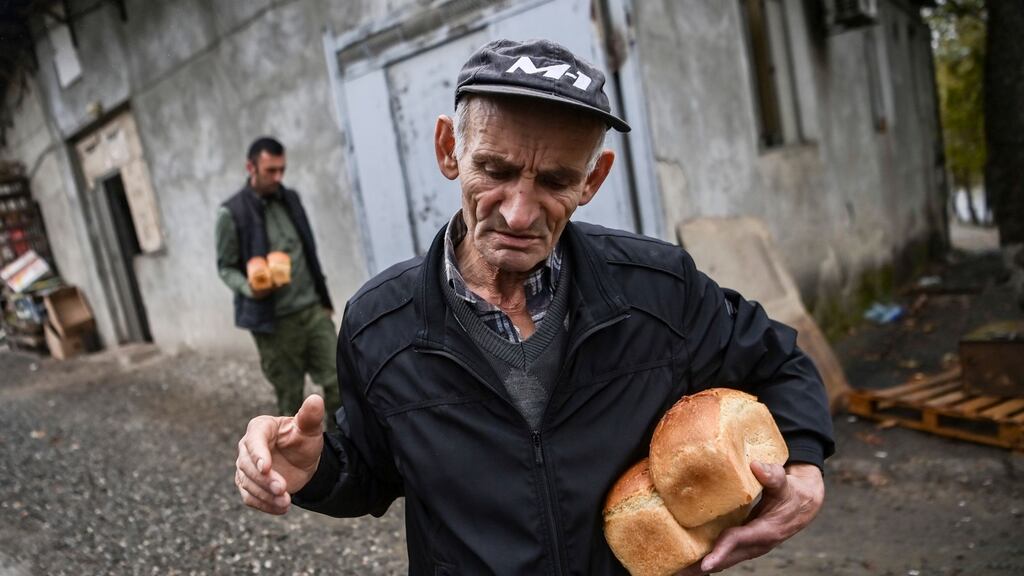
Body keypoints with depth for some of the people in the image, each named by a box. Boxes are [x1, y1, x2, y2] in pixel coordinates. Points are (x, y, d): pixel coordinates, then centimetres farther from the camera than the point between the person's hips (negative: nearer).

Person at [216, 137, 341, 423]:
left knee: (338, 382, 1)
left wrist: (325, 299, 18)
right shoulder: (231, 213, -7)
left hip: (313, 310, 5)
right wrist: (250, 289, -25)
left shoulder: (290, 199, 10)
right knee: (290, 397, 6)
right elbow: (225, 267, -4)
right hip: (274, 321, -4)